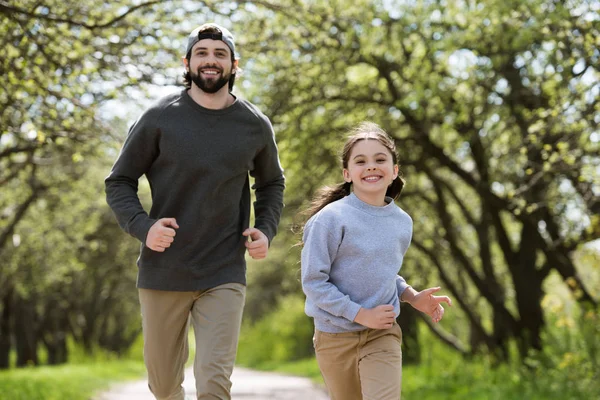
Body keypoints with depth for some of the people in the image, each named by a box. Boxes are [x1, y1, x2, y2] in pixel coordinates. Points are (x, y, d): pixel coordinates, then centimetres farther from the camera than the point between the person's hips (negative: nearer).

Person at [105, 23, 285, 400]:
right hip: (163, 271, 0)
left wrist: (266, 230, 3)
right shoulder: (159, 118, -2)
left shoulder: (256, 126, 4)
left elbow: (272, 184, 21)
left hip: (224, 276, 0)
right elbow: (119, 182, 3)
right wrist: (142, 226, -15)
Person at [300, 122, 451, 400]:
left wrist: (412, 296, -1)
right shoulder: (331, 219, -16)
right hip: (336, 335, -2)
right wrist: (361, 314, -19)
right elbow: (313, 281, -16)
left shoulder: (402, 223, 0)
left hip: (383, 335, 2)